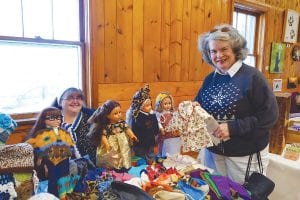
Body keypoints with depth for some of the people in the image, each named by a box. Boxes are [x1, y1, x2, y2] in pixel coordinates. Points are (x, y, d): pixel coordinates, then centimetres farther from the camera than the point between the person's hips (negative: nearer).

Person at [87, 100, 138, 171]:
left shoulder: (122, 122, -4)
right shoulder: (106, 126, -16)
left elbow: (127, 129, 3)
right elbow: (103, 135, -15)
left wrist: (132, 136, -9)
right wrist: (106, 143, -27)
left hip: (122, 143, 4)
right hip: (112, 144, -4)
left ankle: (124, 166, 30)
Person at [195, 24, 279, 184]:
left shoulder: (251, 76, -14)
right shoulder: (210, 79, 4)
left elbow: (269, 115, -18)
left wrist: (233, 127, -25)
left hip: (246, 154, -5)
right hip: (215, 151, 5)